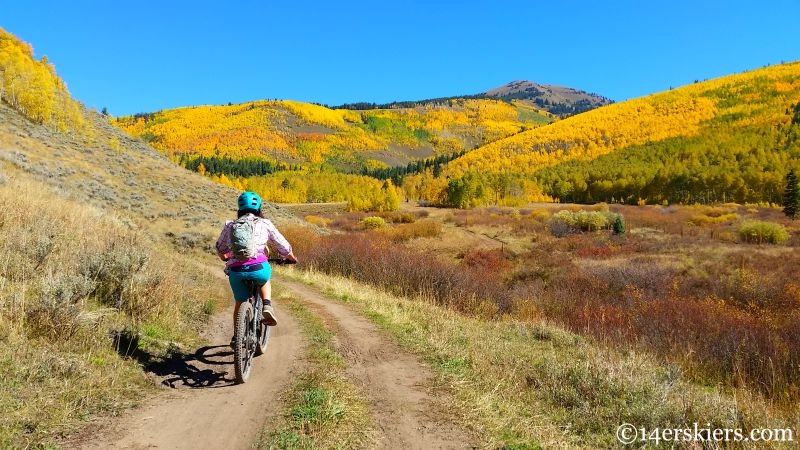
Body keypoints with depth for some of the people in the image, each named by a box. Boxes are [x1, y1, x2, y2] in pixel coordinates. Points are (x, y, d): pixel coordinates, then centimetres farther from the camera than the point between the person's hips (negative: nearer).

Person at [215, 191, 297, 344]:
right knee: (264, 280, 32)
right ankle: (267, 306, 8)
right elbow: (284, 247, 20)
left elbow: (220, 248, 34)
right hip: (258, 267, -2)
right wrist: (292, 258, 39)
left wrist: (225, 259, 55)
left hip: (235, 270, 2)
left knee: (239, 303, 24)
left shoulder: (230, 225, 20)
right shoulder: (265, 224, 14)